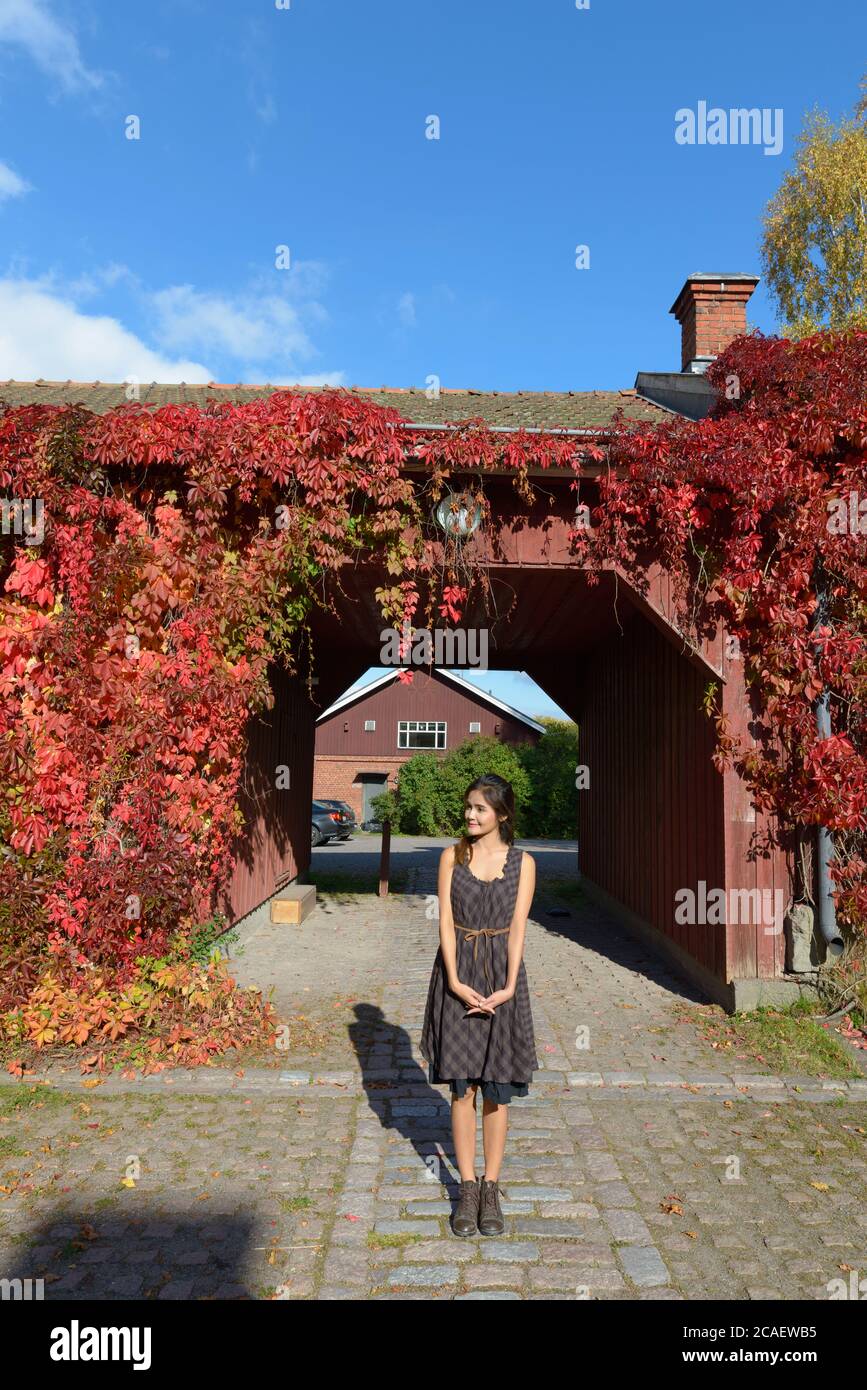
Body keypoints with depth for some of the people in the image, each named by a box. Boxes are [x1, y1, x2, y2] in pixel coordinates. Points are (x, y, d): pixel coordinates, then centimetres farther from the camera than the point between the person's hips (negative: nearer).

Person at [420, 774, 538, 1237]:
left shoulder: (522, 862, 0)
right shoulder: (452, 855, 1)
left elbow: (517, 928, -4)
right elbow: (446, 921, -3)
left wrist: (509, 986, -14)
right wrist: (455, 980, -13)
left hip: (501, 975, 0)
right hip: (458, 975, 0)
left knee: (497, 1088, 6)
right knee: (462, 1086, 6)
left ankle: (491, 1188, 21)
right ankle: (467, 1188, 20)